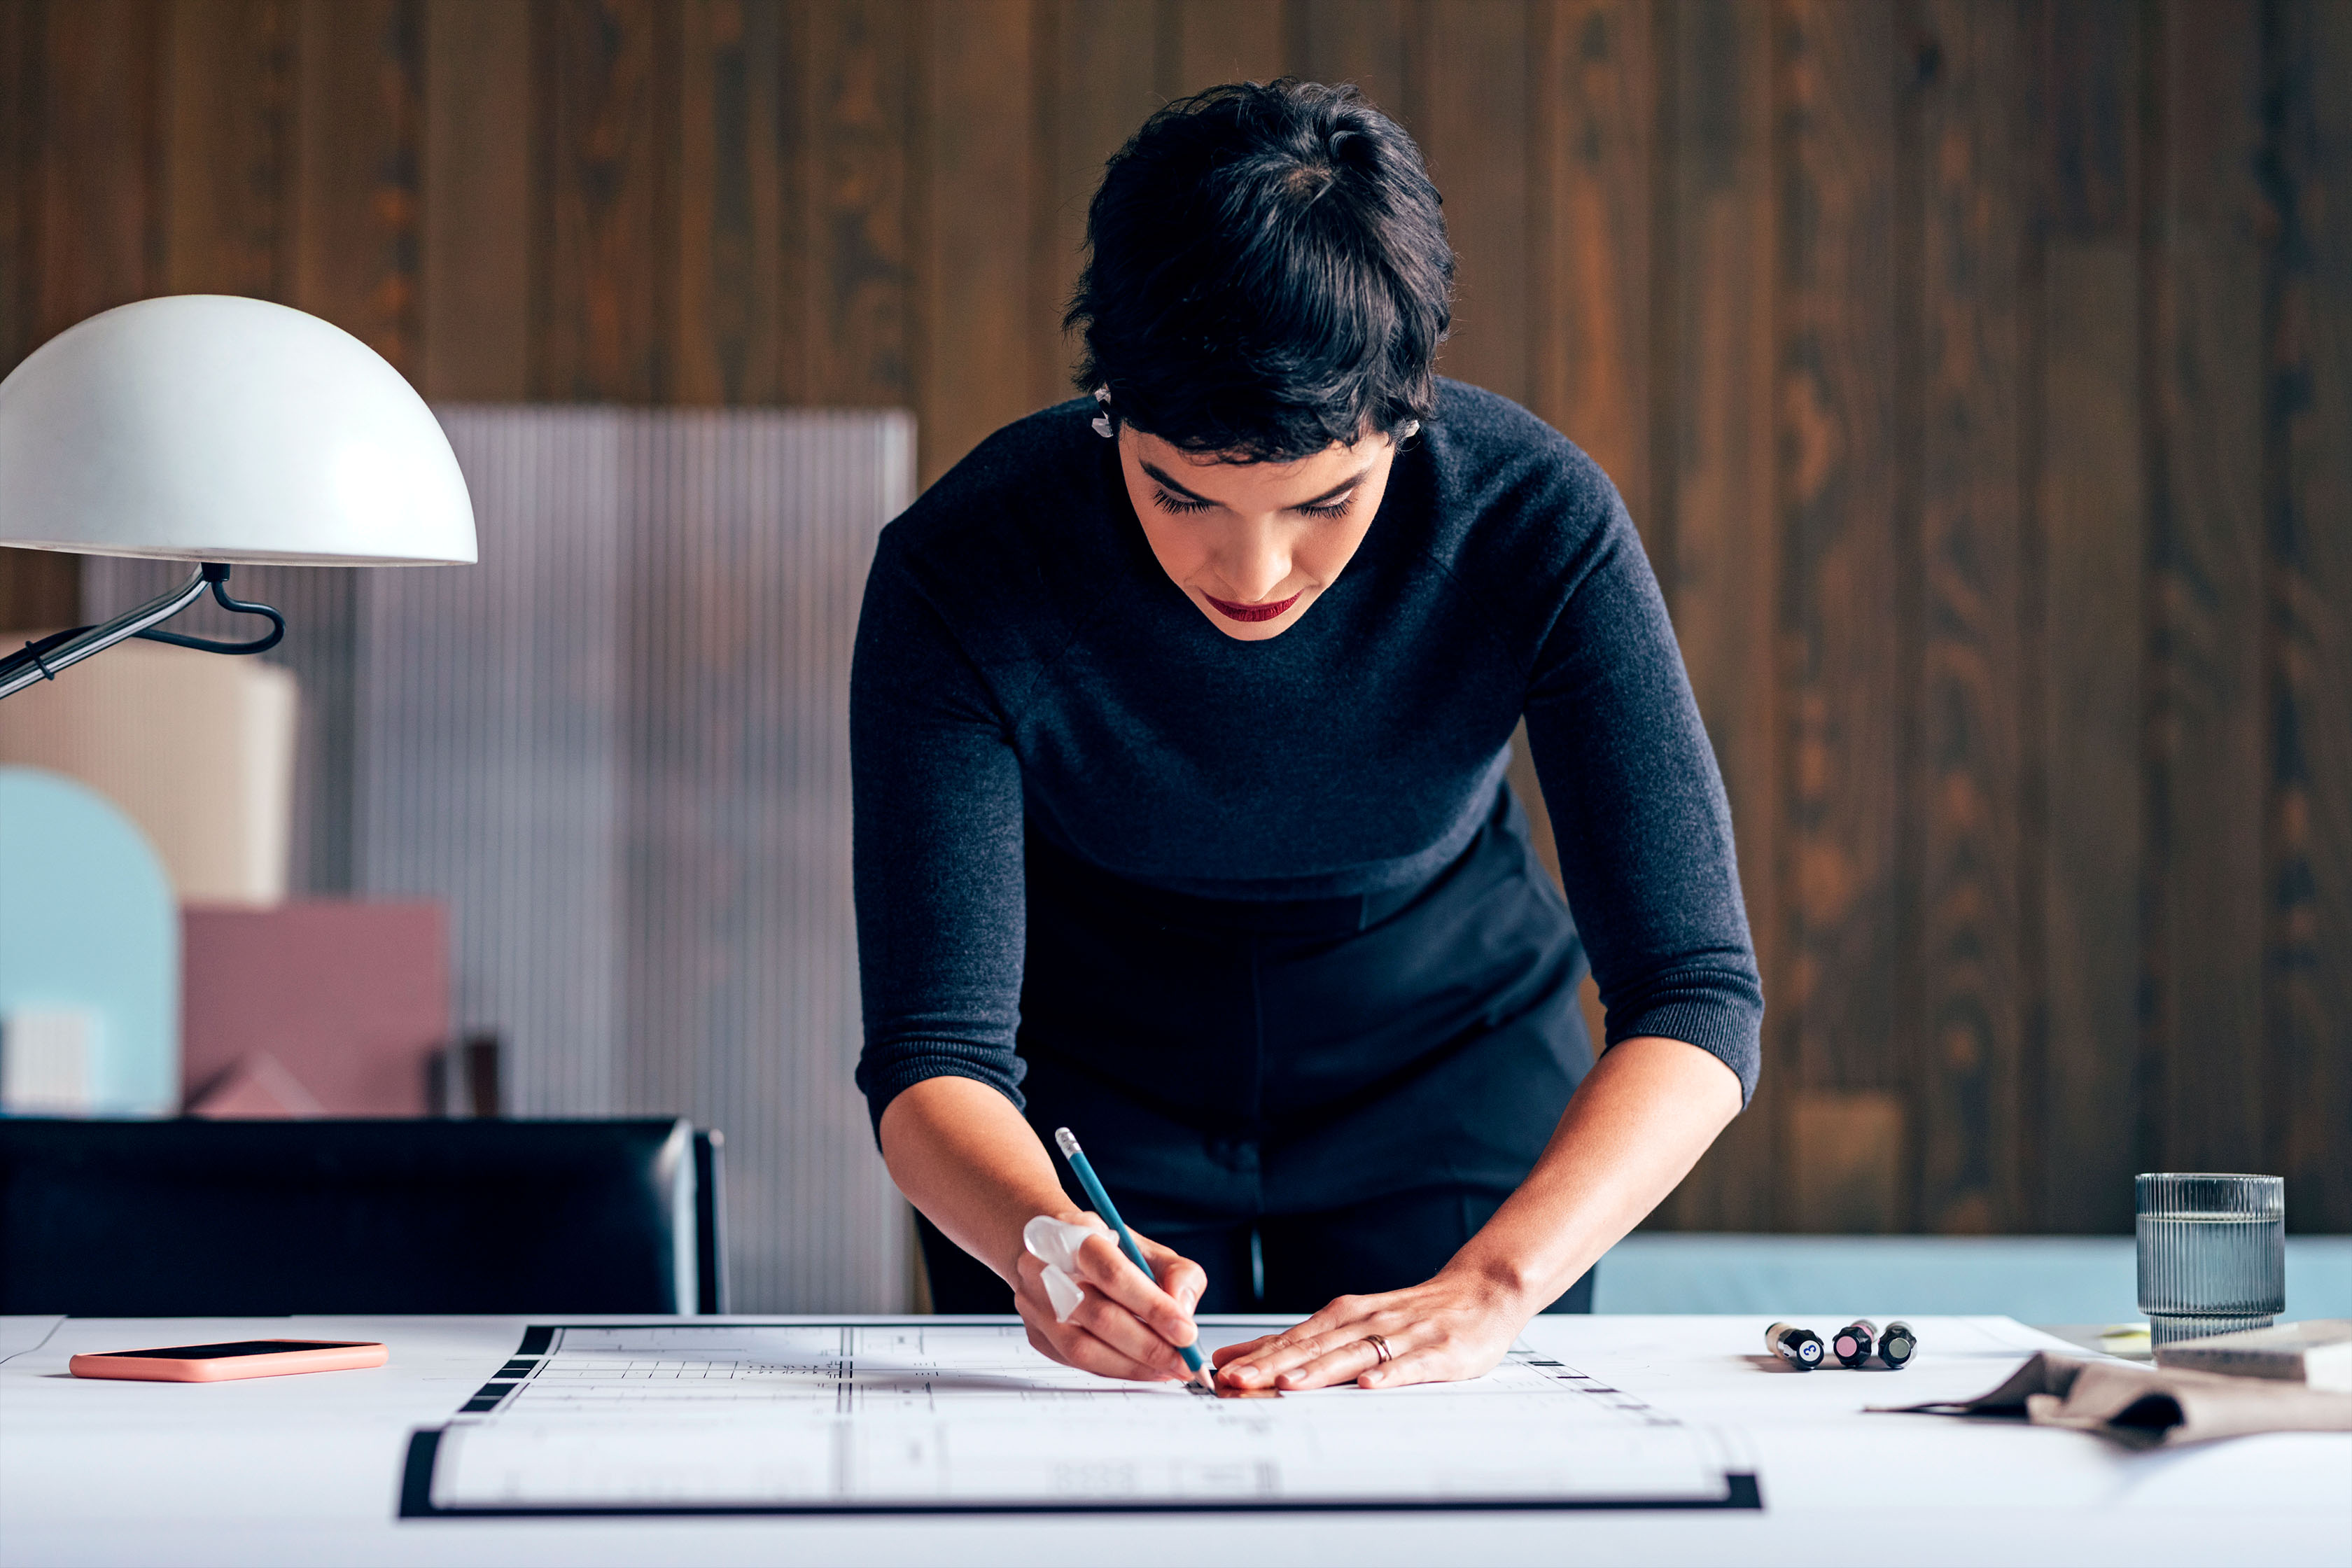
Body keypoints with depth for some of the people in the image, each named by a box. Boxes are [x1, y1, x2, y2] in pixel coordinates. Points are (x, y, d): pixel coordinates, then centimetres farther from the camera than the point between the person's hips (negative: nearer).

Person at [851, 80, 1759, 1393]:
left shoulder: (1540, 522, -28)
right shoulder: (960, 571, -30)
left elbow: (1696, 997, -31)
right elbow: (933, 1051, -29)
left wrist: (1492, 1288, -47)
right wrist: (1043, 1245, -51)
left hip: (1453, 1075, 0)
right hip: (1088, 1108, 0)